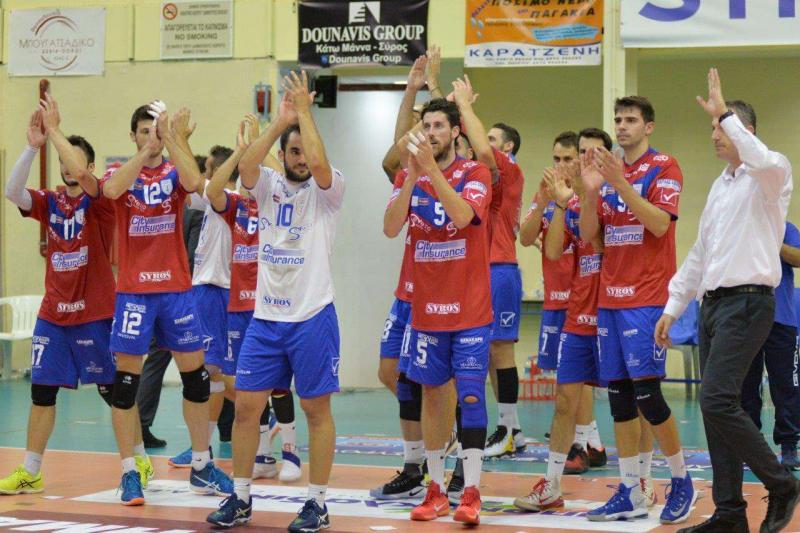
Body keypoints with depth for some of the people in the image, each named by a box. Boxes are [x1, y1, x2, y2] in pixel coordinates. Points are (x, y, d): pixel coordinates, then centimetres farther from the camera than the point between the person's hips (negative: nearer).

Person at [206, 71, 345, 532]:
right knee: (246, 406, 4)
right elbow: (245, 166, -13)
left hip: (313, 316, -4)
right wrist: (280, 120, -14)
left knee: (317, 409, 1)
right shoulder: (269, 186, 7)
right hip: (266, 316, 4)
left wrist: (305, 110, -17)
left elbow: (320, 164, -24)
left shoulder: (328, 190, -2)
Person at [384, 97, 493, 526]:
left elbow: (462, 215, -23)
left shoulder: (475, 173, -4)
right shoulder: (408, 177, 6)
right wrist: (413, 174, -17)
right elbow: (390, 228, -8)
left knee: (471, 395, -7)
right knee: (432, 393, 9)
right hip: (426, 309, 4)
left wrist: (431, 167, -25)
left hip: (469, 309, -4)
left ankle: (471, 492, -6)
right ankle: (436, 488, 17)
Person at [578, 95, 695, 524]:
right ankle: (630, 494, 9)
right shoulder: (609, 171, 15)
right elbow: (589, 233, 10)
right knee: (619, 395, 4)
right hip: (610, 296, 6)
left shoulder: (663, 167, -3)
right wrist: (590, 191, -6)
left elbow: (660, 223, -16)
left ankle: (681, 480, 7)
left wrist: (621, 184, -23)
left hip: (647, 298, -6)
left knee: (646, 391, -10)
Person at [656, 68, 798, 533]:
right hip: (713, 302, 9)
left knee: (718, 401, -17)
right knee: (717, 407, 6)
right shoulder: (722, 186, 20)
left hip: (747, 302, -9)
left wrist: (725, 114, -23)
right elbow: (700, 254, 25)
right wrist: (673, 307, 22)